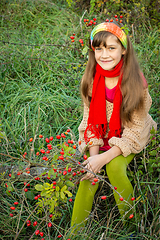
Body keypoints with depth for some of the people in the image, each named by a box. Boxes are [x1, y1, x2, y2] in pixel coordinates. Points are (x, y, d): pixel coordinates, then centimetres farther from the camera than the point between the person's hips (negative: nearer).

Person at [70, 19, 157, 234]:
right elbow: (90, 121, -3)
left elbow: (134, 131, -17)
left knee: (114, 167, -30)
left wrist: (104, 158, -26)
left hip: (128, 141, -2)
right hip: (100, 139, 3)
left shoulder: (136, 81, -19)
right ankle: (75, 232, -12)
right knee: (89, 178, -22)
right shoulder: (90, 80, -8)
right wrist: (93, 154, -18)